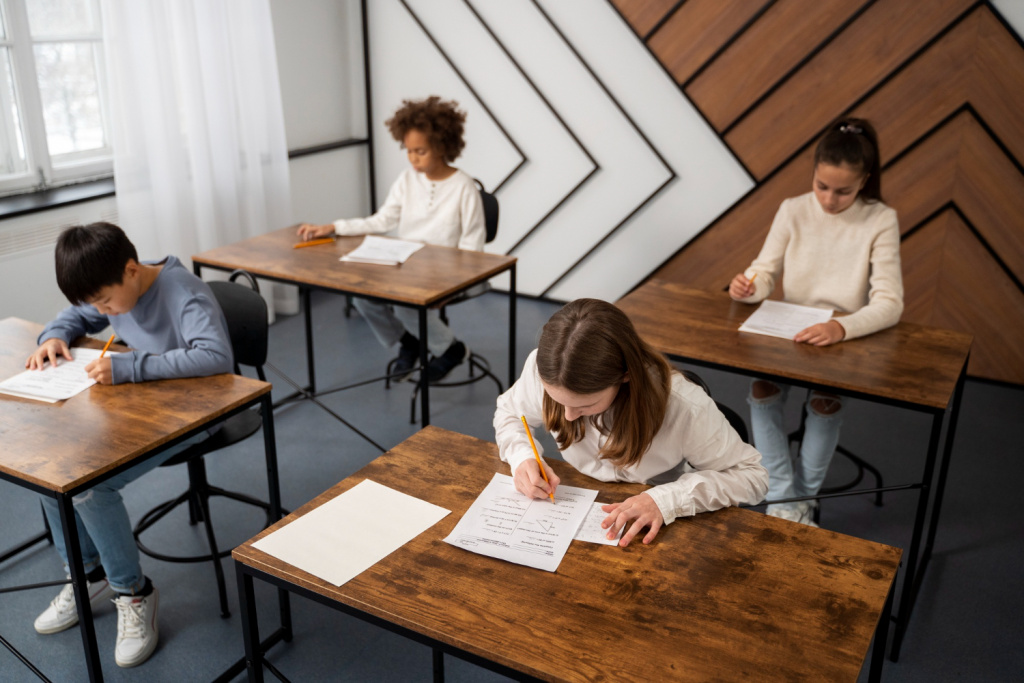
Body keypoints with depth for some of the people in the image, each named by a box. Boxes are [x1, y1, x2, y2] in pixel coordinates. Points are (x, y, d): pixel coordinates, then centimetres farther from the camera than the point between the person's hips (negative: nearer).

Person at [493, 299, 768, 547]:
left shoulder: (683, 407, -30)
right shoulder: (544, 370, -20)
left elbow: (752, 475, -17)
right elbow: (508, 413, 2)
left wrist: (666, 500, -31)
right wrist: (522, 457, -20)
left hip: (652, 534, -2)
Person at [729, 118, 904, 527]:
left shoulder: (881, 221, -10)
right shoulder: (793, 211, -3)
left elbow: (889, 303, -17)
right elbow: (765, 272, -1)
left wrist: (842, 328, -37)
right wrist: (747, 286, -27)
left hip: (847, 341, -2)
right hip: (787, 334, 2)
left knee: (826, 402, -28)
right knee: (762, 393, -25)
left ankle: (802, 500, -5)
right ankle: (784, 500, -12)